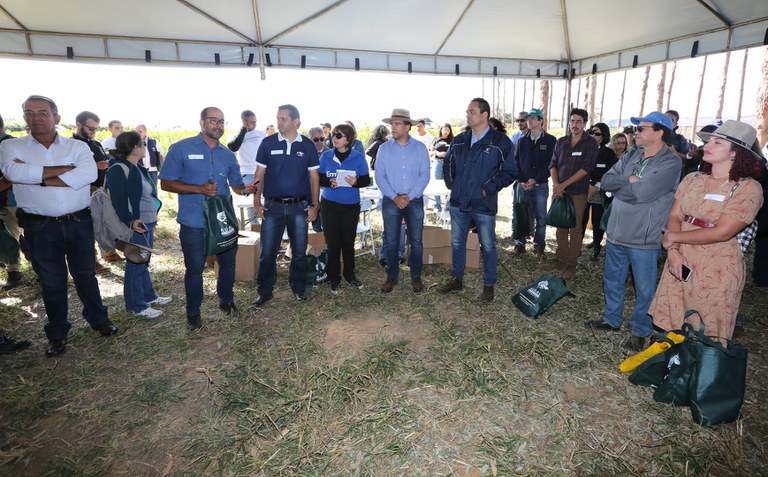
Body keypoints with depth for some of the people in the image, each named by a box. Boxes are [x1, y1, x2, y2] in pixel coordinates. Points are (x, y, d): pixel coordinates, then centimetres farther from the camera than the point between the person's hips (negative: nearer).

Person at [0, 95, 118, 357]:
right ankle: (57, 333, 28)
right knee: (51, 282, 12)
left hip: (79, 223, 0)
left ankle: (98, 319, 33)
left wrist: (35, 176, -16)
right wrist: (66, 169, -16)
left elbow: (89, 174, -18)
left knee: (85, 274, 14)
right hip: (40, 227, 0)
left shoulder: (78, 146, 2)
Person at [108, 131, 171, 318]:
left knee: (144, 262, 20)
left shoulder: (139, 167, 14)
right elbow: (118, 200, -21)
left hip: (147, 223, 10)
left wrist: (153, 216, 23)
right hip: (135, 226, -10)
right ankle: (137, 306, 11)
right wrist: (130, 222, -30)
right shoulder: (118, 169, -15)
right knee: (136, 264, 0)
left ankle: (149, 296, 33)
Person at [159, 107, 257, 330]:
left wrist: (245, 189, -12)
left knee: (228, 262, 14)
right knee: (195, 268, 7)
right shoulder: (181, 148, -6)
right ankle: (193, 313, 26)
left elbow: (236, 184, 13)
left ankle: (226, 301, 37)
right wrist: (199, 189, -21)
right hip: (193, 223, -4)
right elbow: (166, 183, -8)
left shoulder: (228, 154, 8)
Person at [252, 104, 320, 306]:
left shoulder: (307, 145, 3)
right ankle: (264, 291, 17)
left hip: (299, 206, 0)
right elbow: (260, 174, 4)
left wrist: (314, 205, 0)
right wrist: (257, 202, -2)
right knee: (267, 251, 3)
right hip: (272, 205, 0)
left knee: (299, 251, 9)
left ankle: (298, 288, 25)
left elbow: (314, 176, 5)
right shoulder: (268, 143, 2)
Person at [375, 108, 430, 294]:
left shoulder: (420, 148, 0)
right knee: (391, 242, 5)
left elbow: (425, 175, -4)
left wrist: (409, 196, -14)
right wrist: (394, 197, -13)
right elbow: (379, 176, -3)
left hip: (415, 200, 0)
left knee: (416, 241, 5)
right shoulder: (384, 148, 2)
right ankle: (392, 276, 19)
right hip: (391, 201, 1)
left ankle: (416, 276, 20)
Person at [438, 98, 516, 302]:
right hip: (459, 202, 5)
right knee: (457, 243, 14)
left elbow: (510, 172, -6)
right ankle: (456, 279, 31)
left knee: (488, 246, 6)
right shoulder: (459, 141, 8)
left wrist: (488, 189, -11)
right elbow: (447, 164, 22)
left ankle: (489, 285, 21)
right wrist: (451, 184, 10)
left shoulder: (500, 142, -6)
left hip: (484, 205, -4)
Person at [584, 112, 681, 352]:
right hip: (616, 233, 7)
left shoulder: (670, 162, -15)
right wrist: (629, 180, -16)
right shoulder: (630, 156, 8)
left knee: (644, 289, 8)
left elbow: (642, 192, -26)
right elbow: (605, 181, 0)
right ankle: (612, 319, 38)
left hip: (644, 240, -7)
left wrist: (618, 185, -9)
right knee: (613, 281, 20)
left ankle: (640, 331, 25)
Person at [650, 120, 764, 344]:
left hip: (717, 269, -5)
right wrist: (674, 251, -12)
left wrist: (676, 237, -9)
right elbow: (674, 216, 2)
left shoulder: (748, 188, -8)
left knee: (706, 334, 6)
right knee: (671, 324, 11)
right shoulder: (692, 179, 8)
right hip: (680, 262, 5)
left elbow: (722, 233, -16)